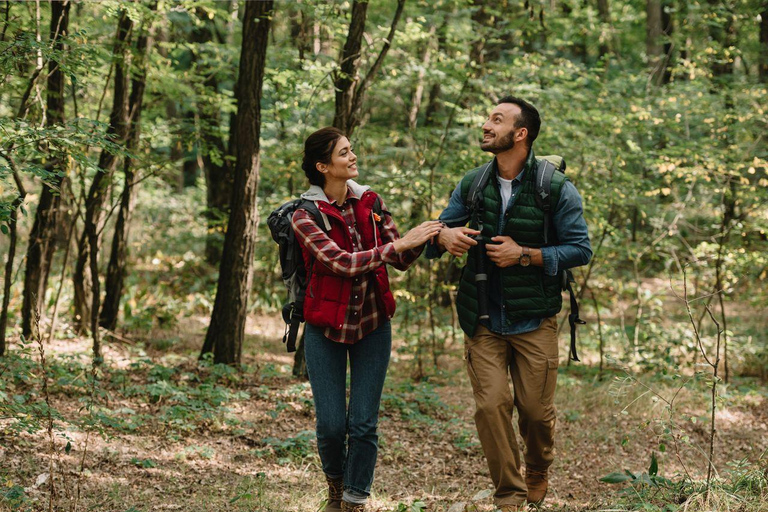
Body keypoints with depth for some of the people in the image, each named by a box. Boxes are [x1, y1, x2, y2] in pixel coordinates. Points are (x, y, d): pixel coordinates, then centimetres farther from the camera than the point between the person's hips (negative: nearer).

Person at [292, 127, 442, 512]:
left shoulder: (370, 202, 2)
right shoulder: (305, 217, -11)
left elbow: (401, 261, 1)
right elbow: (342, 263, -23)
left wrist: (426, 236, -18)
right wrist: (401, 242, -26)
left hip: (372, 325, 3)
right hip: (326, 328, -3)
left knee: (364, 424, -3)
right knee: (331, 425, -2)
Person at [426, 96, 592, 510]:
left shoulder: (556, 188, -8)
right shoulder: (472, 184, 3)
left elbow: (580, 249, -9)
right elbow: (441, 229, 10)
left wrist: (524, 255, -19)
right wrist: (445, 236, -16)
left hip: (534, 320, -2)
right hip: (482, 319, 2)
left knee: (536, 408, 5)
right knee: (491, 405, -6)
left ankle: (537, 470, 37)